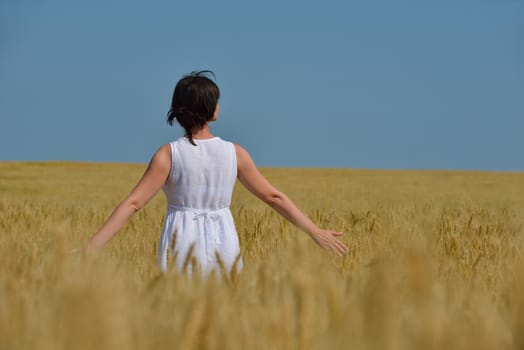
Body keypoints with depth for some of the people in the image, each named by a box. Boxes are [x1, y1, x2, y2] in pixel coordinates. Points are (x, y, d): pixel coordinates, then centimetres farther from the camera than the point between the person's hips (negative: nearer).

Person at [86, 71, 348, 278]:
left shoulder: (168, 155, -8)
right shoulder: (234, 153, 0)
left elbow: (132, 204, -13)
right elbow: (274, 197, 6)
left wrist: (91, 247, -12)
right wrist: (316, 232, 15)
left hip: (182, 249, -2)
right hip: (223, 247, 2)